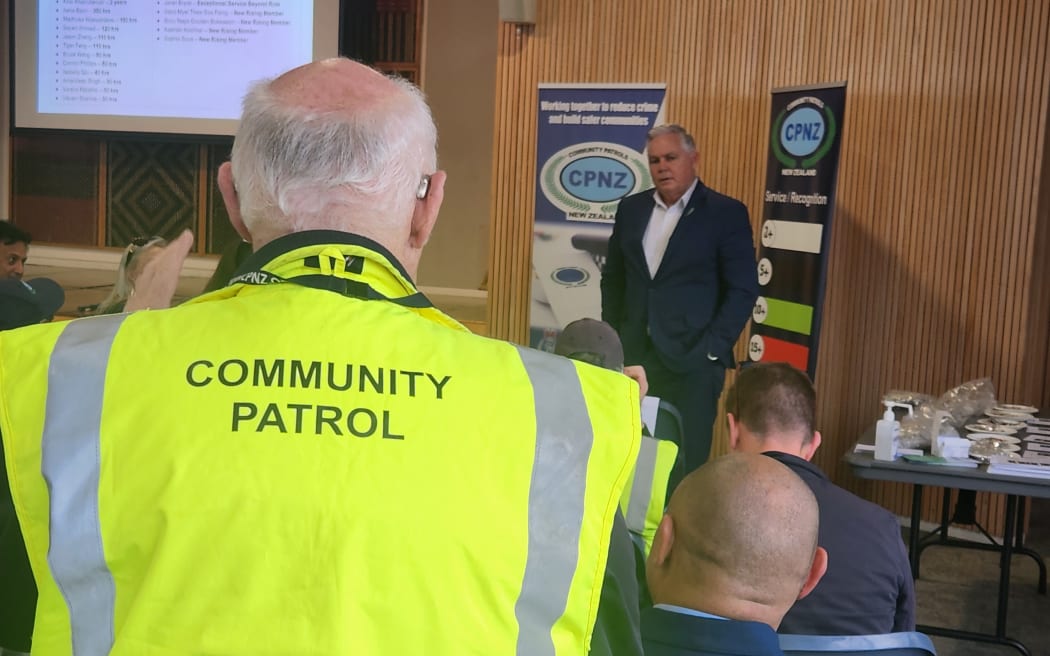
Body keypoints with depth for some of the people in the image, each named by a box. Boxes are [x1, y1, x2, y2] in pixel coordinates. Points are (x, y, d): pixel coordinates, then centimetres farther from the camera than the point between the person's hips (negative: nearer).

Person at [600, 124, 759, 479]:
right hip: (634, 356, 4)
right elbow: (613, 277, 17)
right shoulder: (631, 208, 10)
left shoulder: (726, 212, -4)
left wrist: (713, 349, -13)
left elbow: (743, 289, -7)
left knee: (685, 464, 1)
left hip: (692, 361, -4)